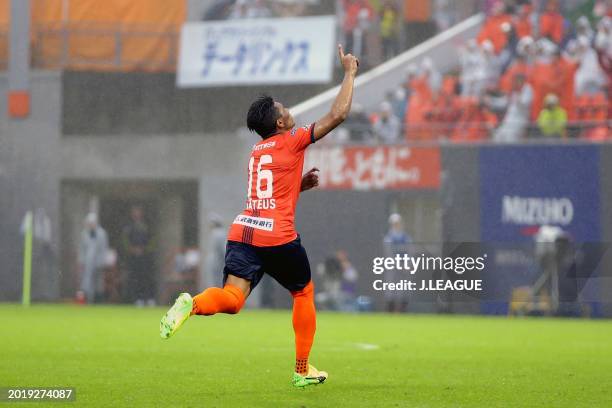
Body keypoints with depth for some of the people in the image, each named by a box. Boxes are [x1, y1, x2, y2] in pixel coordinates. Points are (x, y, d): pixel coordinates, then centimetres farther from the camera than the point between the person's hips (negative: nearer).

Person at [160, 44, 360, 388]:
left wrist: (300, 184, 25)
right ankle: (303, 370, 21)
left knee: (232, 298, -9)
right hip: (278, 237, -5)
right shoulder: (292, 141, 1)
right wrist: (350, 73, 10)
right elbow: (338, 114, 0)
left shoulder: (257, 152, 22)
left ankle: (192, 304, -41)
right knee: (304, 292, 17)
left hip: (242, 232, 5)